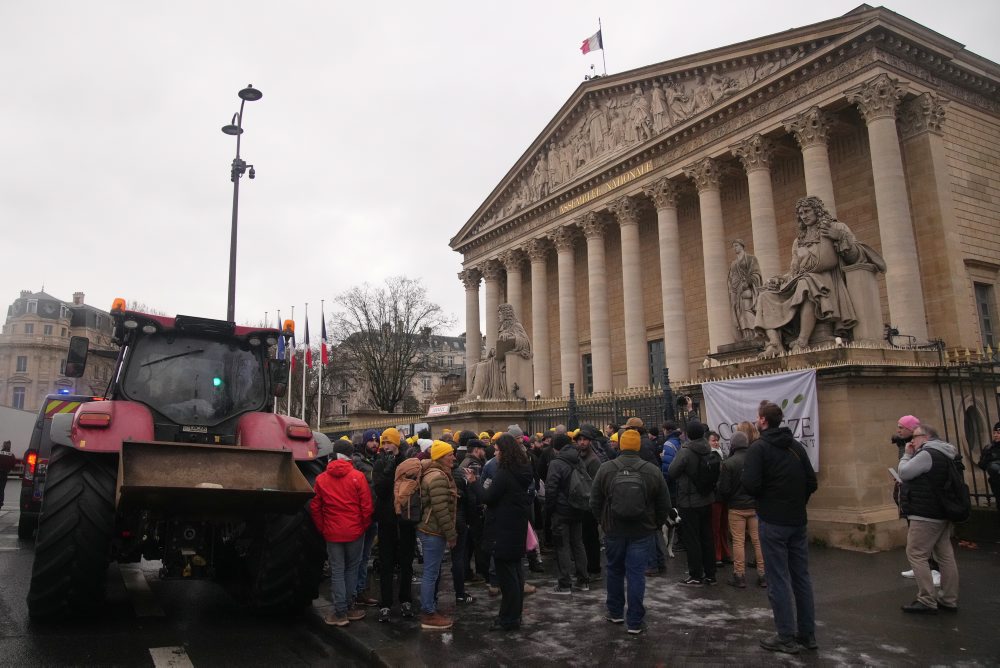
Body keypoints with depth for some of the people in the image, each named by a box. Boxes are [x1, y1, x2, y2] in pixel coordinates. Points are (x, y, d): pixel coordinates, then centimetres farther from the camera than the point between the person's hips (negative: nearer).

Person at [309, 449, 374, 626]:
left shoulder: (321, 479, -1)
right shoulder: (357, 476, -9)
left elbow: (314, 508, 3)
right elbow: (367, 506, -8)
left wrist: (322, 529, 13)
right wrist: (364, 526, 8)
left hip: (332, 532, 1)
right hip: (355, 531, -1)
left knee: (337, 571, 8)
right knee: (351, 568, 15)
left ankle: (340, 612, 7)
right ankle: (349, 607, 20)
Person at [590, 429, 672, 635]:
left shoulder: (605, 469, -7)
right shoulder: (652, 471, -7)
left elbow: (595, 503, -1)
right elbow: (664, 504, 0)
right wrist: (656, 524, 15)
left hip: (614, 530, 1)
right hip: (642, 532, -1)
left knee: (615, 571, 18)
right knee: (636, 574, 4)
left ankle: (615, 612, 31)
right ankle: (634, 622, 7)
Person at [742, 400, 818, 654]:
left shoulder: (758, 447, -13)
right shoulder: (796, 445, 7)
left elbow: (751, 485, -20)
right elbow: (811, 482, 7)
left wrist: (762, 495, 2)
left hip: (773, 521, -6)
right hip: (798, 520, 6)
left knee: (779, 580, 2)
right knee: (801, 576, 14)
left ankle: (787, 638, 8)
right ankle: (807, 633, 22)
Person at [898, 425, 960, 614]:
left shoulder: (927, 454, -18)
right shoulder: (946, 455, 15)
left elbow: (904, 473, -14)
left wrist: (907, 455, -1)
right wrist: (912, 455, 10)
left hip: (925, 516, -10)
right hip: (943, 515, 10)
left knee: (916, 555, -5)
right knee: (945, 556, 12)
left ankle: (927, 601, -4)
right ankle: (949, 600, 17)